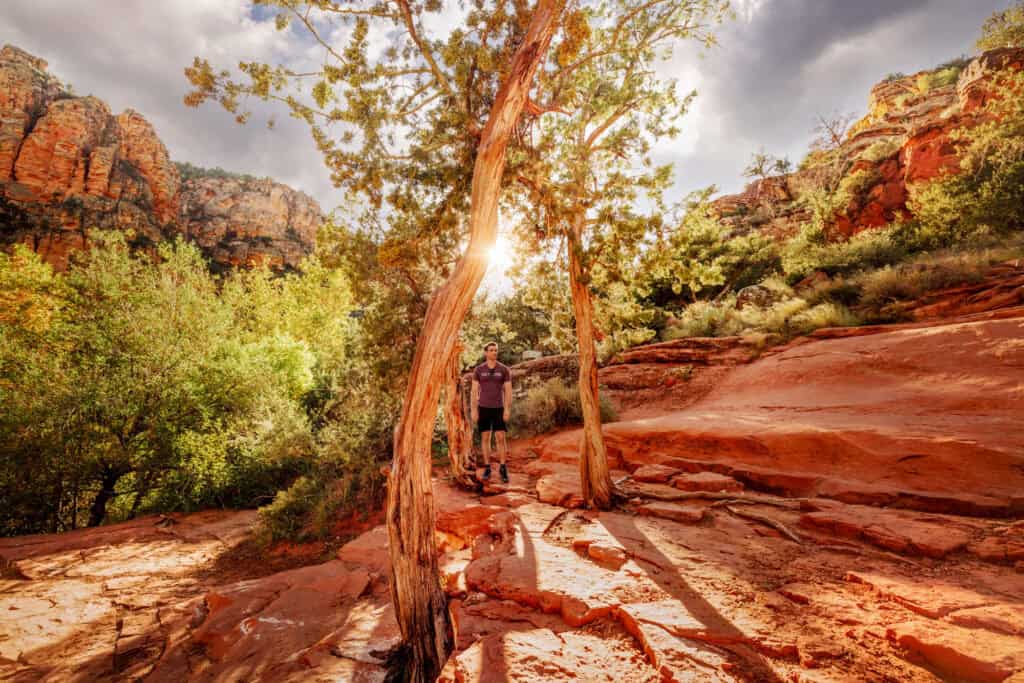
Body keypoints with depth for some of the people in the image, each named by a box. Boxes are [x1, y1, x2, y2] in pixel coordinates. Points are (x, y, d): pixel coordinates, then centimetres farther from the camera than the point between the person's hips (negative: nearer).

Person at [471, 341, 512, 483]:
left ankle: (503, 469, 8)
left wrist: (508, 410, -10)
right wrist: (474, 411, -6)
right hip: (483, 408, 1)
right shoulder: (478, 370, -1)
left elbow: (508, 391, -3)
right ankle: (487, 468, 16)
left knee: (501, 438, -5)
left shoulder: (504, 369, -2)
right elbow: (474, 391, -1)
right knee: (485, 438, 4)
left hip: (498, 408, 0)